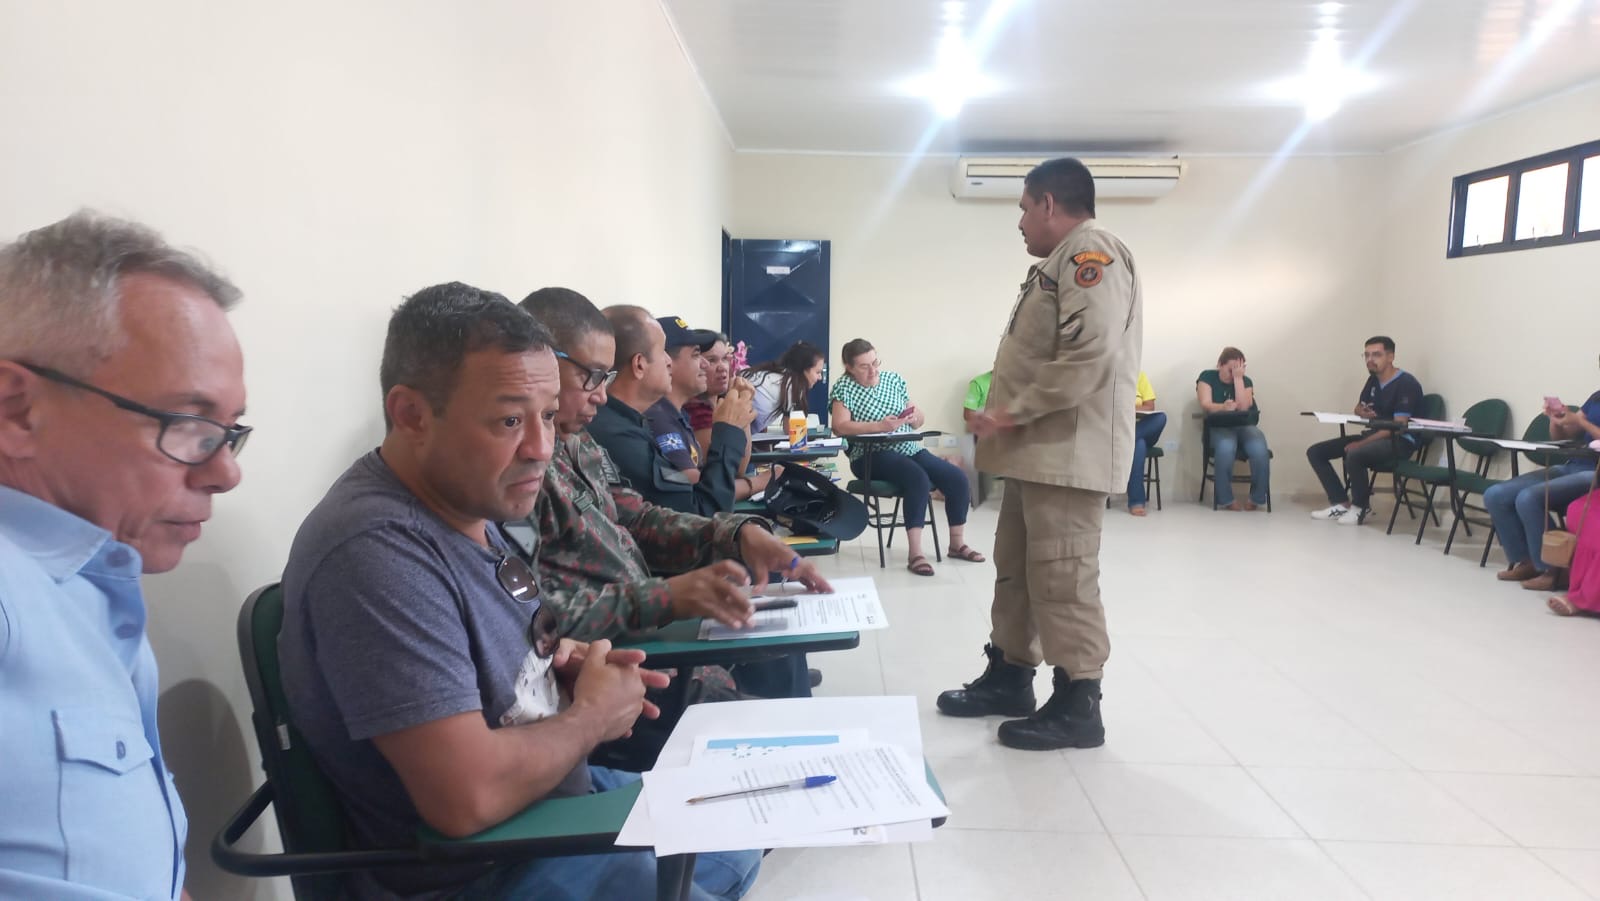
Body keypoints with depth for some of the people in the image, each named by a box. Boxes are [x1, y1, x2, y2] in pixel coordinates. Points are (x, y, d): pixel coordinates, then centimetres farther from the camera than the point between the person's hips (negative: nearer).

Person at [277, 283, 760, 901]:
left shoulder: (469, 501, -1)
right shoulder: (378, 549, -31)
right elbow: (471, 797, -35)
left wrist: (557, 666, -4)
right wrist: (593, 717, -17)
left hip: (555, 797, 9)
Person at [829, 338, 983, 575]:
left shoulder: (893, 378, 12)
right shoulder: (844, 387, -2)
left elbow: (918, 422, 19)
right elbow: (840, 427, -18)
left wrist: (914, 416, -7)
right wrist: (880, 426, -28)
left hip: (909, 449, 6)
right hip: (872, 456, -6)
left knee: (958, 478, -13)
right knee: (918, 479, -34)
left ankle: (957, 544, 5)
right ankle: (914, 554, -31)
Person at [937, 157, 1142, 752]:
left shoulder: (1089, 252, -12)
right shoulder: (1062, 262, 22)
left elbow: (1091, 354, -25)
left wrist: (1013, 413, -18)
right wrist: (1007, 420, 14)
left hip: (1068, 451, -11)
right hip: (1038, 448, 11)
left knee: (1062, 577, -5)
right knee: (1016, 566, 16)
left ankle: (1078, 707, 6)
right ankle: (1009, 676, 29)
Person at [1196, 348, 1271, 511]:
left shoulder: (1245, 381, 6)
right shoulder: (1207, 377, 2)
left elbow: (1243, 407, -12)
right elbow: (1205, 405, -13)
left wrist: (1238, 378, -14)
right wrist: (1223, 407, -35)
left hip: (1245, 426, 2)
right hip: (1219, 427, -2)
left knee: (1260, 450, -31)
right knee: (1226, 448, -38)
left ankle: (1256, 498, -11)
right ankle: (1226, 499, -24)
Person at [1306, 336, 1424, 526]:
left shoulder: (1406, 384, -15)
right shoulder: (1373, 379, 10)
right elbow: (1358, 408, 26)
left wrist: (1361, 443, -24)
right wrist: (1363, 412, -1)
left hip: (1400, 442, -9)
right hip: (1375, 436, 9)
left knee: (1354, 455, -38)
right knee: (1315, 452, -4)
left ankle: (1361, 508, -13)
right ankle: (1341, 503, -7)